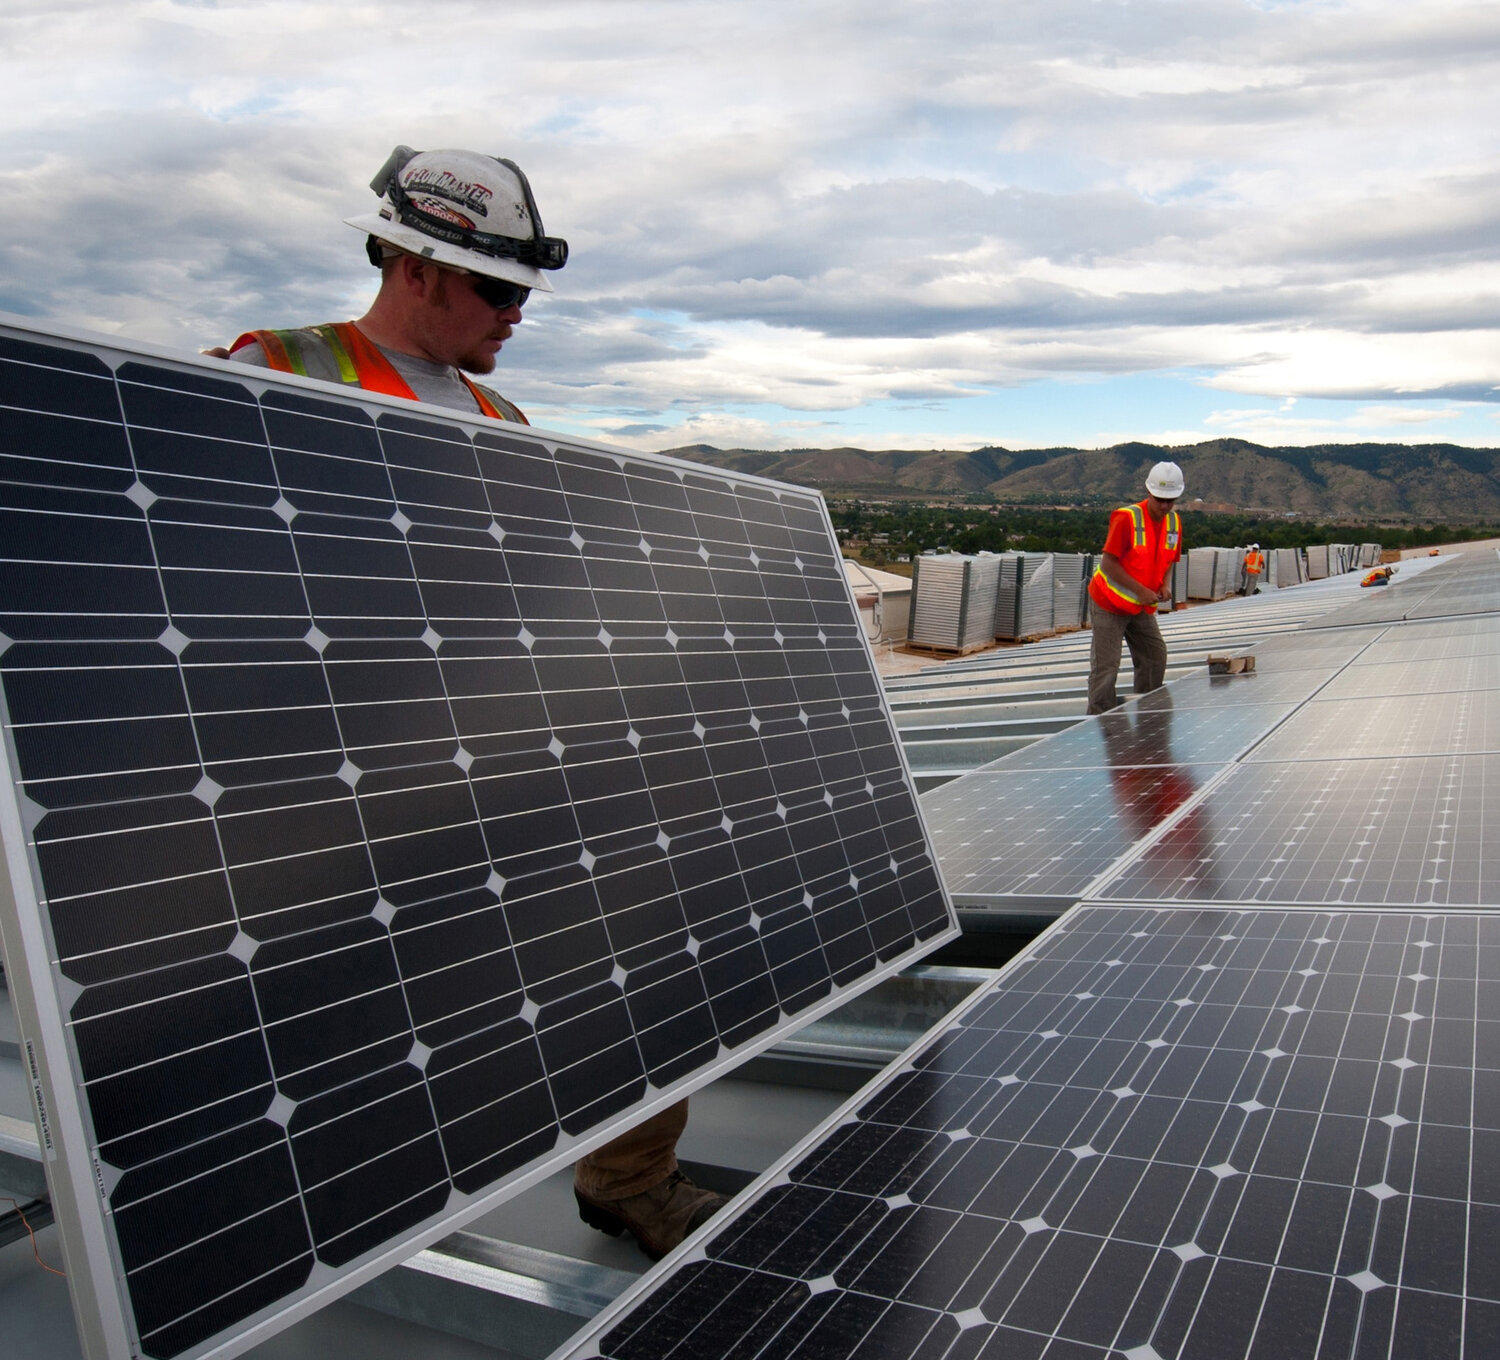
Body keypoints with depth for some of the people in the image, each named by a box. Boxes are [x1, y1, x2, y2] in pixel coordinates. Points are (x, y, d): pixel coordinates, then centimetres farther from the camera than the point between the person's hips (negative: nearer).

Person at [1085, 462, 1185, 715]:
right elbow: (1108, 563, -22)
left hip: (1142, 607, 7)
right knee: (1106, 665, -8)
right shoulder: (1126, 518, -21)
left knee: (1155, 656, 10)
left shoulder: (1174, 522, 2)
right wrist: (1141, 590, -24)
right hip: (1109, 602, -7)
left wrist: (1165, 585, -6)